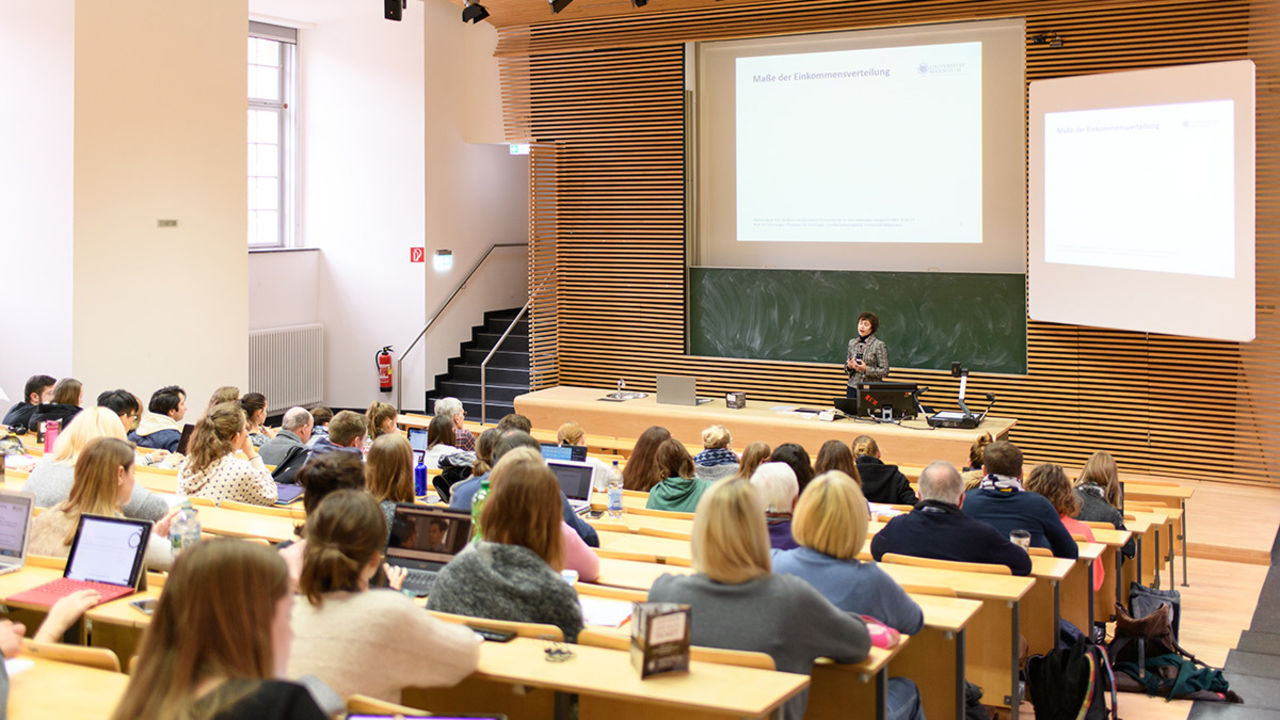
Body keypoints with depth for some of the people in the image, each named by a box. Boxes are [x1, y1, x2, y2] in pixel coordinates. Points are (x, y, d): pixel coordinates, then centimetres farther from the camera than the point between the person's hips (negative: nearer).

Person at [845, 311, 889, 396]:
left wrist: (866, 369, -19)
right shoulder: (852, 342, 11)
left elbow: (885, 371, -7)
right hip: (852, 388, 4)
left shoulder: (879, 345, -5)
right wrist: (849, 366, -4)